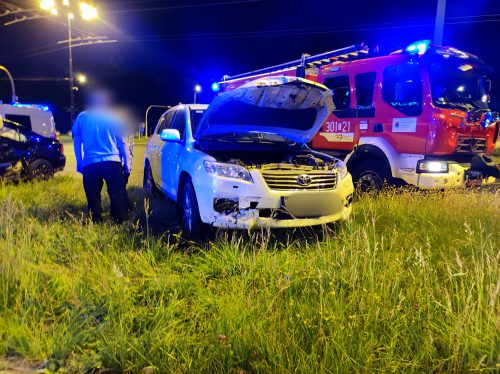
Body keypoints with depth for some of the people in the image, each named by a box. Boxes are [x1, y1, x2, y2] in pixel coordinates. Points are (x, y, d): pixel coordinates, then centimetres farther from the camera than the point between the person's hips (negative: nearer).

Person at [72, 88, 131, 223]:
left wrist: (79, 163, 21)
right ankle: (121, 221, 6)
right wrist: (127, 165, 10)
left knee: (93, 196, 9)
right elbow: (122, 143, 7)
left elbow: (77, 142, 15)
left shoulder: (82, 117, 12)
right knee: (117, 195, 4)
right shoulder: (114, 117, 8)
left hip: (90, 164, 1)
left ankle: (96, 221, 12)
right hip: (112, 162, -1)